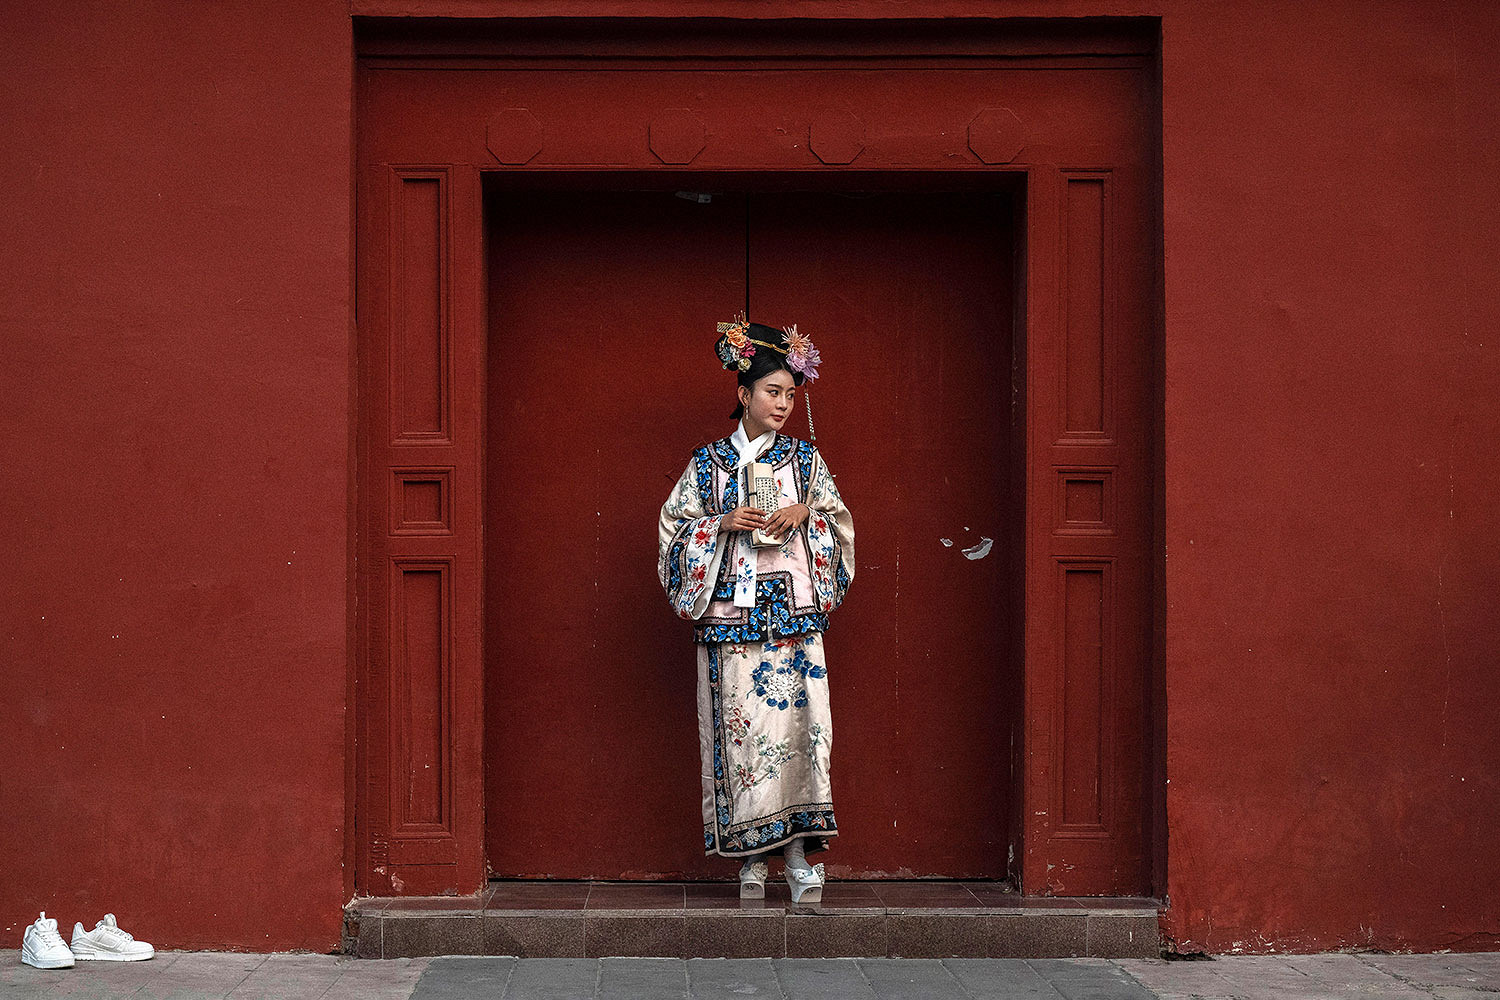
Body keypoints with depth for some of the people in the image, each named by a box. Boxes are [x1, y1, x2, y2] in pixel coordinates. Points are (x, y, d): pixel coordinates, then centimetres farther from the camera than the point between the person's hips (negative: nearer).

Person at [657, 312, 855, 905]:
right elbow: (674, 527, 7)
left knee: (794, 723, -7)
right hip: (730, 616, 0)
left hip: (793, 615, 0)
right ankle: (752, 857, 4)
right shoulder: (707, 464, 8)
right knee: (739, 725, -2)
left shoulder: (805, 459, 10)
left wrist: (805, 514, -8)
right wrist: (724, 523, -9)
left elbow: (840, 524, 12)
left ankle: (799, 856, -3)